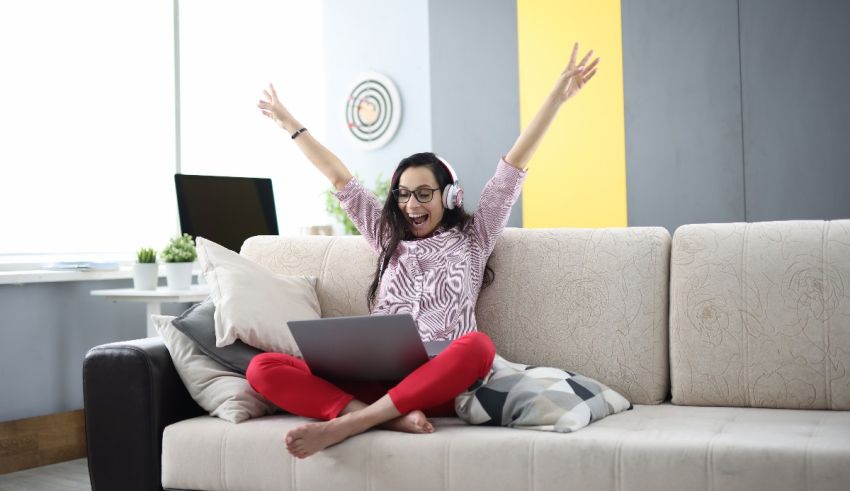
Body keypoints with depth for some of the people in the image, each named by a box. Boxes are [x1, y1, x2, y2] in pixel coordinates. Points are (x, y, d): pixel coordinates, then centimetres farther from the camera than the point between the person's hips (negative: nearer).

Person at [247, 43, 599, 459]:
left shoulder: (472, 239, 17)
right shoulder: (389, 239, 26)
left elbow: (515, 165, 11)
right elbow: (340, 179, 29)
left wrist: (558, 95, 8)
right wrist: (289, 123, 36)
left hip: (440, 384, -2)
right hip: (375, 378, 3)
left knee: (478, 346, -40)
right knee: (263, 369, -20)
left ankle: (345, 424, -41)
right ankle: (391, 417, -39)